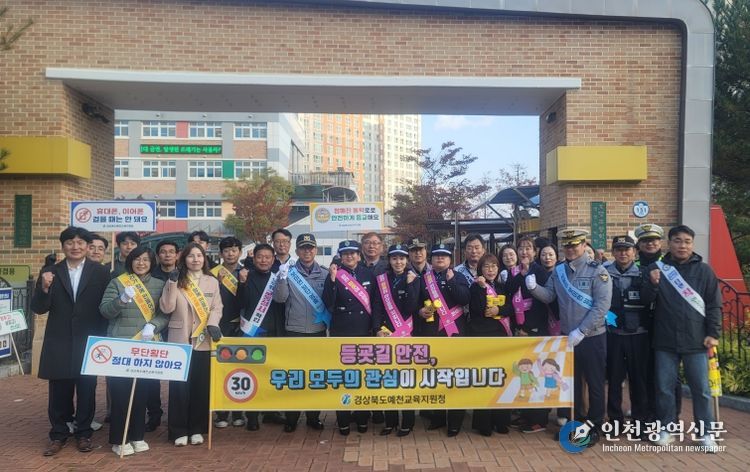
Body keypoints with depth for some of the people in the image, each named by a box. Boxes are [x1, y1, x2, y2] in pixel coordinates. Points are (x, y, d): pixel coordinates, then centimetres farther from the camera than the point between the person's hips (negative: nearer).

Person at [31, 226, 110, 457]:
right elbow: (39, 308, 1)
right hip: (59, 342, 1)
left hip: (89, 341, -1)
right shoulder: (50, 272, 4)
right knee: (58, 390, 9)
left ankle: (83, 433, 23)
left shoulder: (101, 272, -1)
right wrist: (45, 288, -18)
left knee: (87, 389, 8)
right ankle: (58, 434, 24)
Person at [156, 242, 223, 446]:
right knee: (179, 385, 0)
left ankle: (197, 429, 17)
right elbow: (167, 308, -6)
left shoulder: (212, 282, 8)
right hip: (180, 340, -1)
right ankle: (179, 430, 10)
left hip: (204, 341, 2)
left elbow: (217, 307, 4)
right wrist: (172, 284, -14)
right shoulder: (176, 280, 3)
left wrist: (213, 324, -14)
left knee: (201, 385, 6)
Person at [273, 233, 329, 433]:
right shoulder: (289, 273, 1)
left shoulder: (324, 274, 4)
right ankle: (291, 418, 14)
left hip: (318, 331, 2)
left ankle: (314, 416, 22)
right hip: (294, 331, -1)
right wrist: (282, 280, -24)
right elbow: (280, 298, -10)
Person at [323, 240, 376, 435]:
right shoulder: (335, 275, -2)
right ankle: (343, 420, 13)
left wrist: (376, 326, 5)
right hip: (341, 333, -2)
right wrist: (332, 279, -21)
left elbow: (375, 302, 11)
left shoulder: (368, 274, 6)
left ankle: (362, 417, 20)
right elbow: (328, 304, -12)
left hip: (364, 331, 2)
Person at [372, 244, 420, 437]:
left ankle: (407, 422, 11)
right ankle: (390, 421, 15)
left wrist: (409, 284, -15)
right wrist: (379, 329, -11)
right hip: (385, 334, 2)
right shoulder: (381, 280, 7)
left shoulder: (413, 280, 2)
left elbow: (411, 308, -9)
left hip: (406, 334, -2)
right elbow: (377, 307, 1)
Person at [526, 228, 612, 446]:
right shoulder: (558, 271, 4)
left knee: (594, 383, 8)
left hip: (592, 337, -5)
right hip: (567, 336, 5)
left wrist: (581, 331, -21)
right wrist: (534, 287, -19)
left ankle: (594, 426, 22)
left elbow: (602, 305, -17)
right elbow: (548, 296, 2)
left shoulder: (597, 271, -11)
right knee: (571, 381, 15)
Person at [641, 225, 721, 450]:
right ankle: (666, 428, 21)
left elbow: (714, 304, 3)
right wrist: (652, 284, -17)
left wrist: (713, 333, -4)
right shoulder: (657, 268, 5)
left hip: (695, 341, -1)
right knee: (664, 387, 8)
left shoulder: (703, 270, 3)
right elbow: (645, 300, 2)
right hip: (665, 341, 1)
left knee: (701, 389, 7)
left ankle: (706, 432, 20)